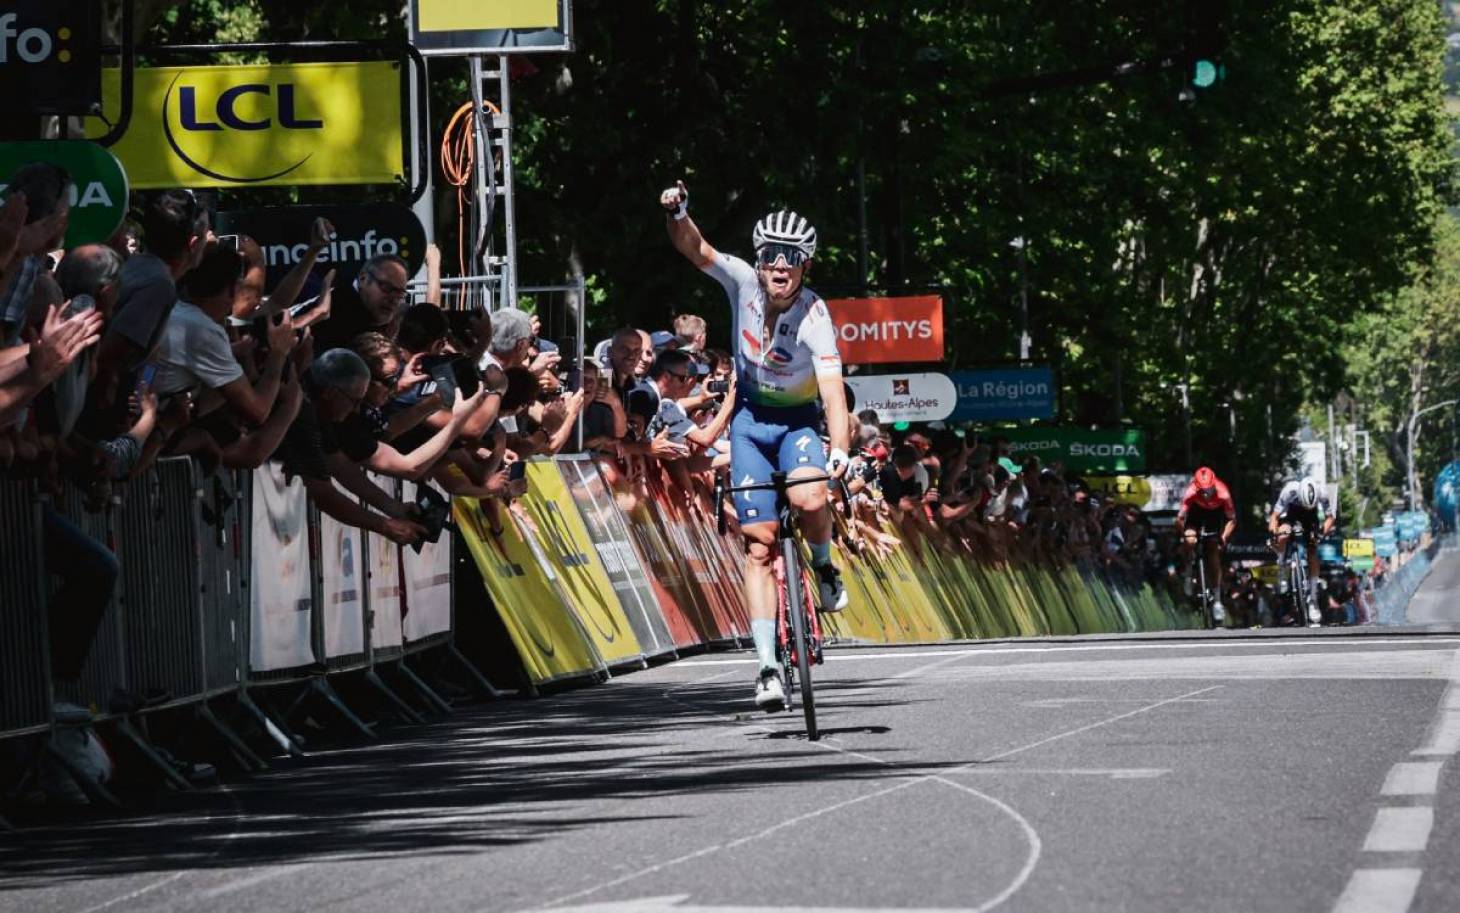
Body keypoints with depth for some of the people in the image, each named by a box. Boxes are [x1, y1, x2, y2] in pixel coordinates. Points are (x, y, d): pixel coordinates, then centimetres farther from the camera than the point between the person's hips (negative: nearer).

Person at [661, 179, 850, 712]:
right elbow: (694, 249, -28)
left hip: (798, 422, -2)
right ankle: (767, 667, -5)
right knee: (759, 544, -5)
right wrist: (676, 213, -49)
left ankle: (824, 566, 2)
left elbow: (832, 388, -35)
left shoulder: (814, 315, -25)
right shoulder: (743, 282, -17)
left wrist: (840, 450, -49)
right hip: (750, 419, 2)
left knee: (809, 499, -33)